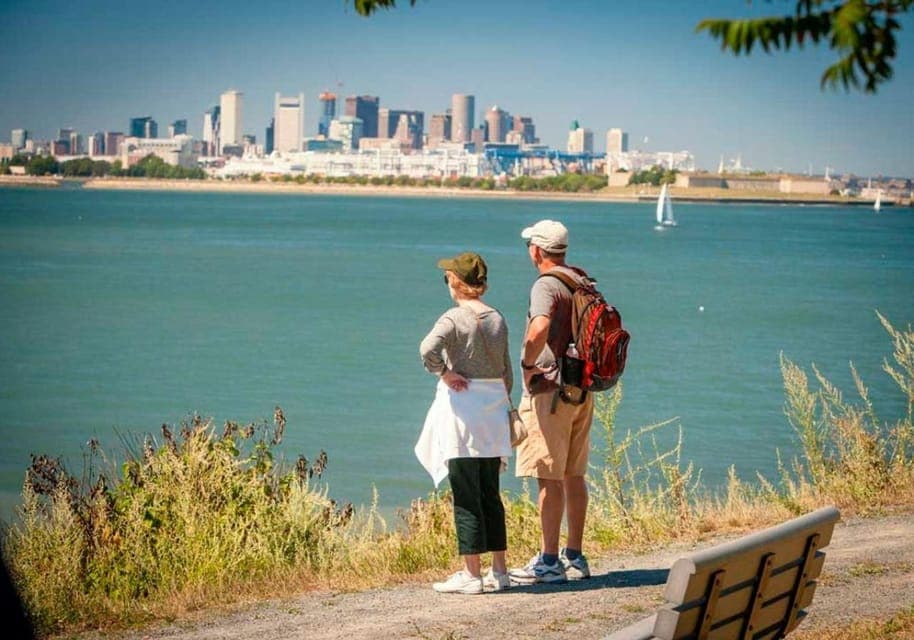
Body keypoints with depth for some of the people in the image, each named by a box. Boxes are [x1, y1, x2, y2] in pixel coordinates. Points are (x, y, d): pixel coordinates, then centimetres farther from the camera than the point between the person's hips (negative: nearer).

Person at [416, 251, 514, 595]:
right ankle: (499, 571, 15)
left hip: (462, 403, -6)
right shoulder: (497, 319, 9)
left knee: (466, 497, -3)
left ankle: (471, 574, -2)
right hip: (493, 408, 6)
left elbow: (428, 348, -29)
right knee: (490, 494, 13)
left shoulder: (455, 318, -10)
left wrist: (444, 373, -13)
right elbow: (506, 371, 13)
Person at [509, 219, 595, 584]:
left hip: (550, 389, -8)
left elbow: (539, 329, -33)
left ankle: (548, 562, -4)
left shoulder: (546, 285, -14)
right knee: (574, 475, 13)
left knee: (549, 478, -5)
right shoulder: (582, 283, 12)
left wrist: (528, 363, -18)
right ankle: (575, 557, 18)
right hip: (583, 390, 8)